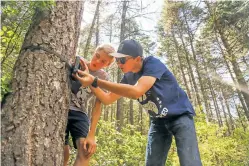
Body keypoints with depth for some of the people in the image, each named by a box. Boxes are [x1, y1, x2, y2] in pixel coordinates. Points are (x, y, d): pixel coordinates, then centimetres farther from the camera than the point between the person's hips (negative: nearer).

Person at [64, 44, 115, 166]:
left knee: (86, 150, -17)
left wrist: (91, 134, -13)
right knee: (63, 152, -9)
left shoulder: (103, 77, -2)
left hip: (80, 113, 1)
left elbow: (98, 105, -6)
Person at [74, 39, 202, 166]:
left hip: (180, 115, -6)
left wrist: (95, 81, -37)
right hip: (158, 121, 6)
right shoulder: (128, 77, 0)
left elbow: (136, 91, -37)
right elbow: (107, 99, 2)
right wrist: (90, 80, -13)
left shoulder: (152, 63, -21)